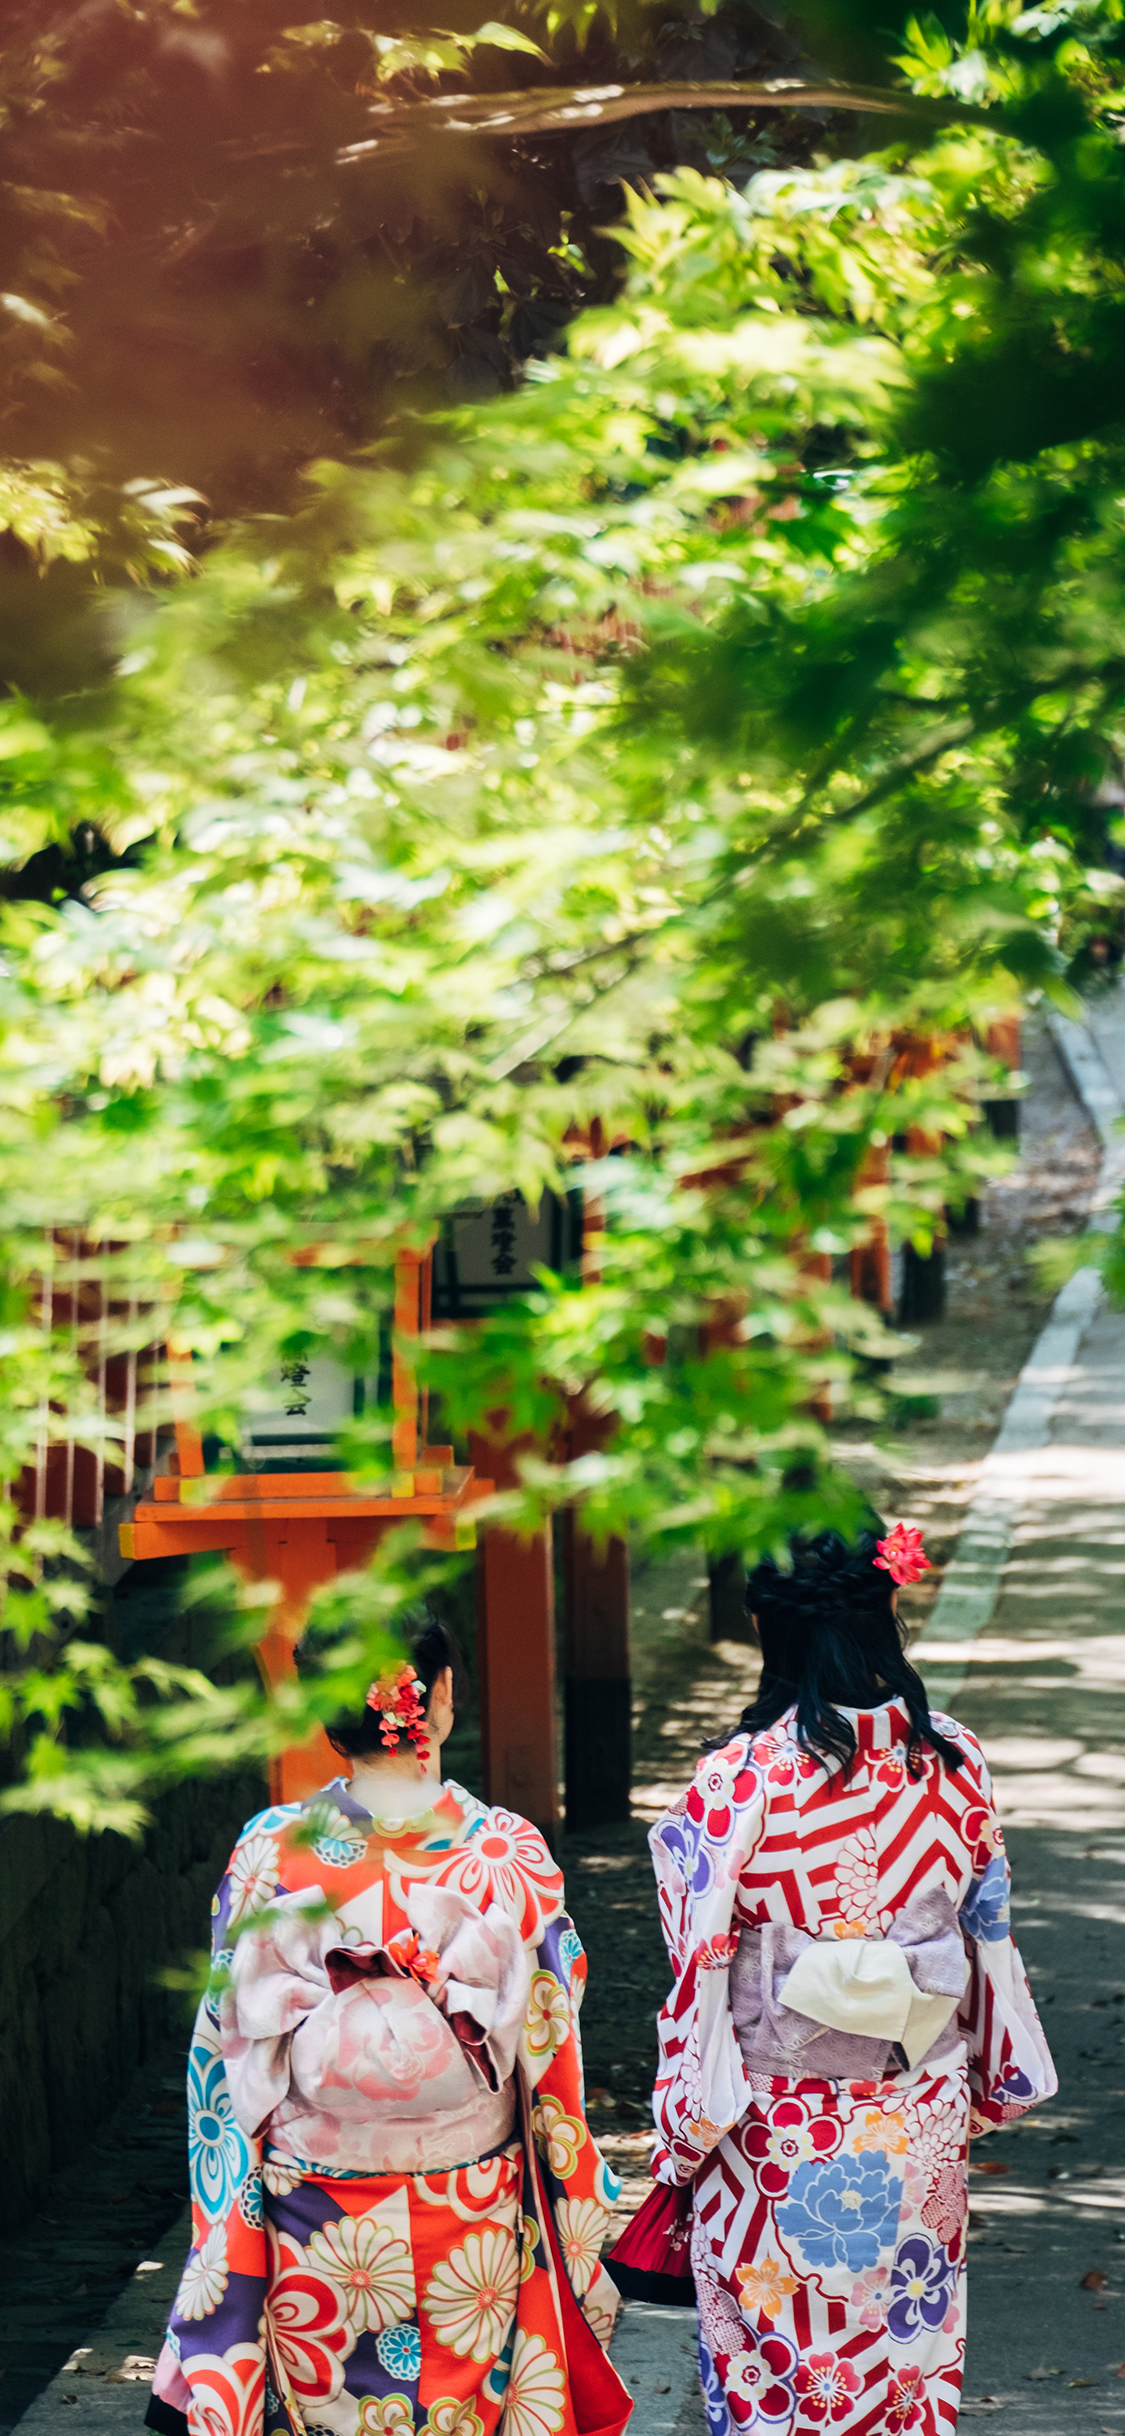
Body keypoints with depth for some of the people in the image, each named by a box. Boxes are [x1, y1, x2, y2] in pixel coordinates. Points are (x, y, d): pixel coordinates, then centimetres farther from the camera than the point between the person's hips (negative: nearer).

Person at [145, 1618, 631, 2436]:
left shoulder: (270, 1853, -12)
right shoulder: (508, 1853, -13)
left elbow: (229, 2048, -5)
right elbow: (549, 2053, -6)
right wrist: (576, 2235, 7)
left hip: (316, 2231, 1)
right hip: (477, 2227, 0)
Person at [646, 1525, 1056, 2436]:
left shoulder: (737, 1781, -19)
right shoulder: (955, 1764, -8)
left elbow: (704, 1971, -14)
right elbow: (989, 1935, 3)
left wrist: (683, 2133, -3)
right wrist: (988, 2085, 17)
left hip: (778, 2134, -3)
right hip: (922, 2119, 3)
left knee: (770, 2359, 13)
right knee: (912, 2335, 19)